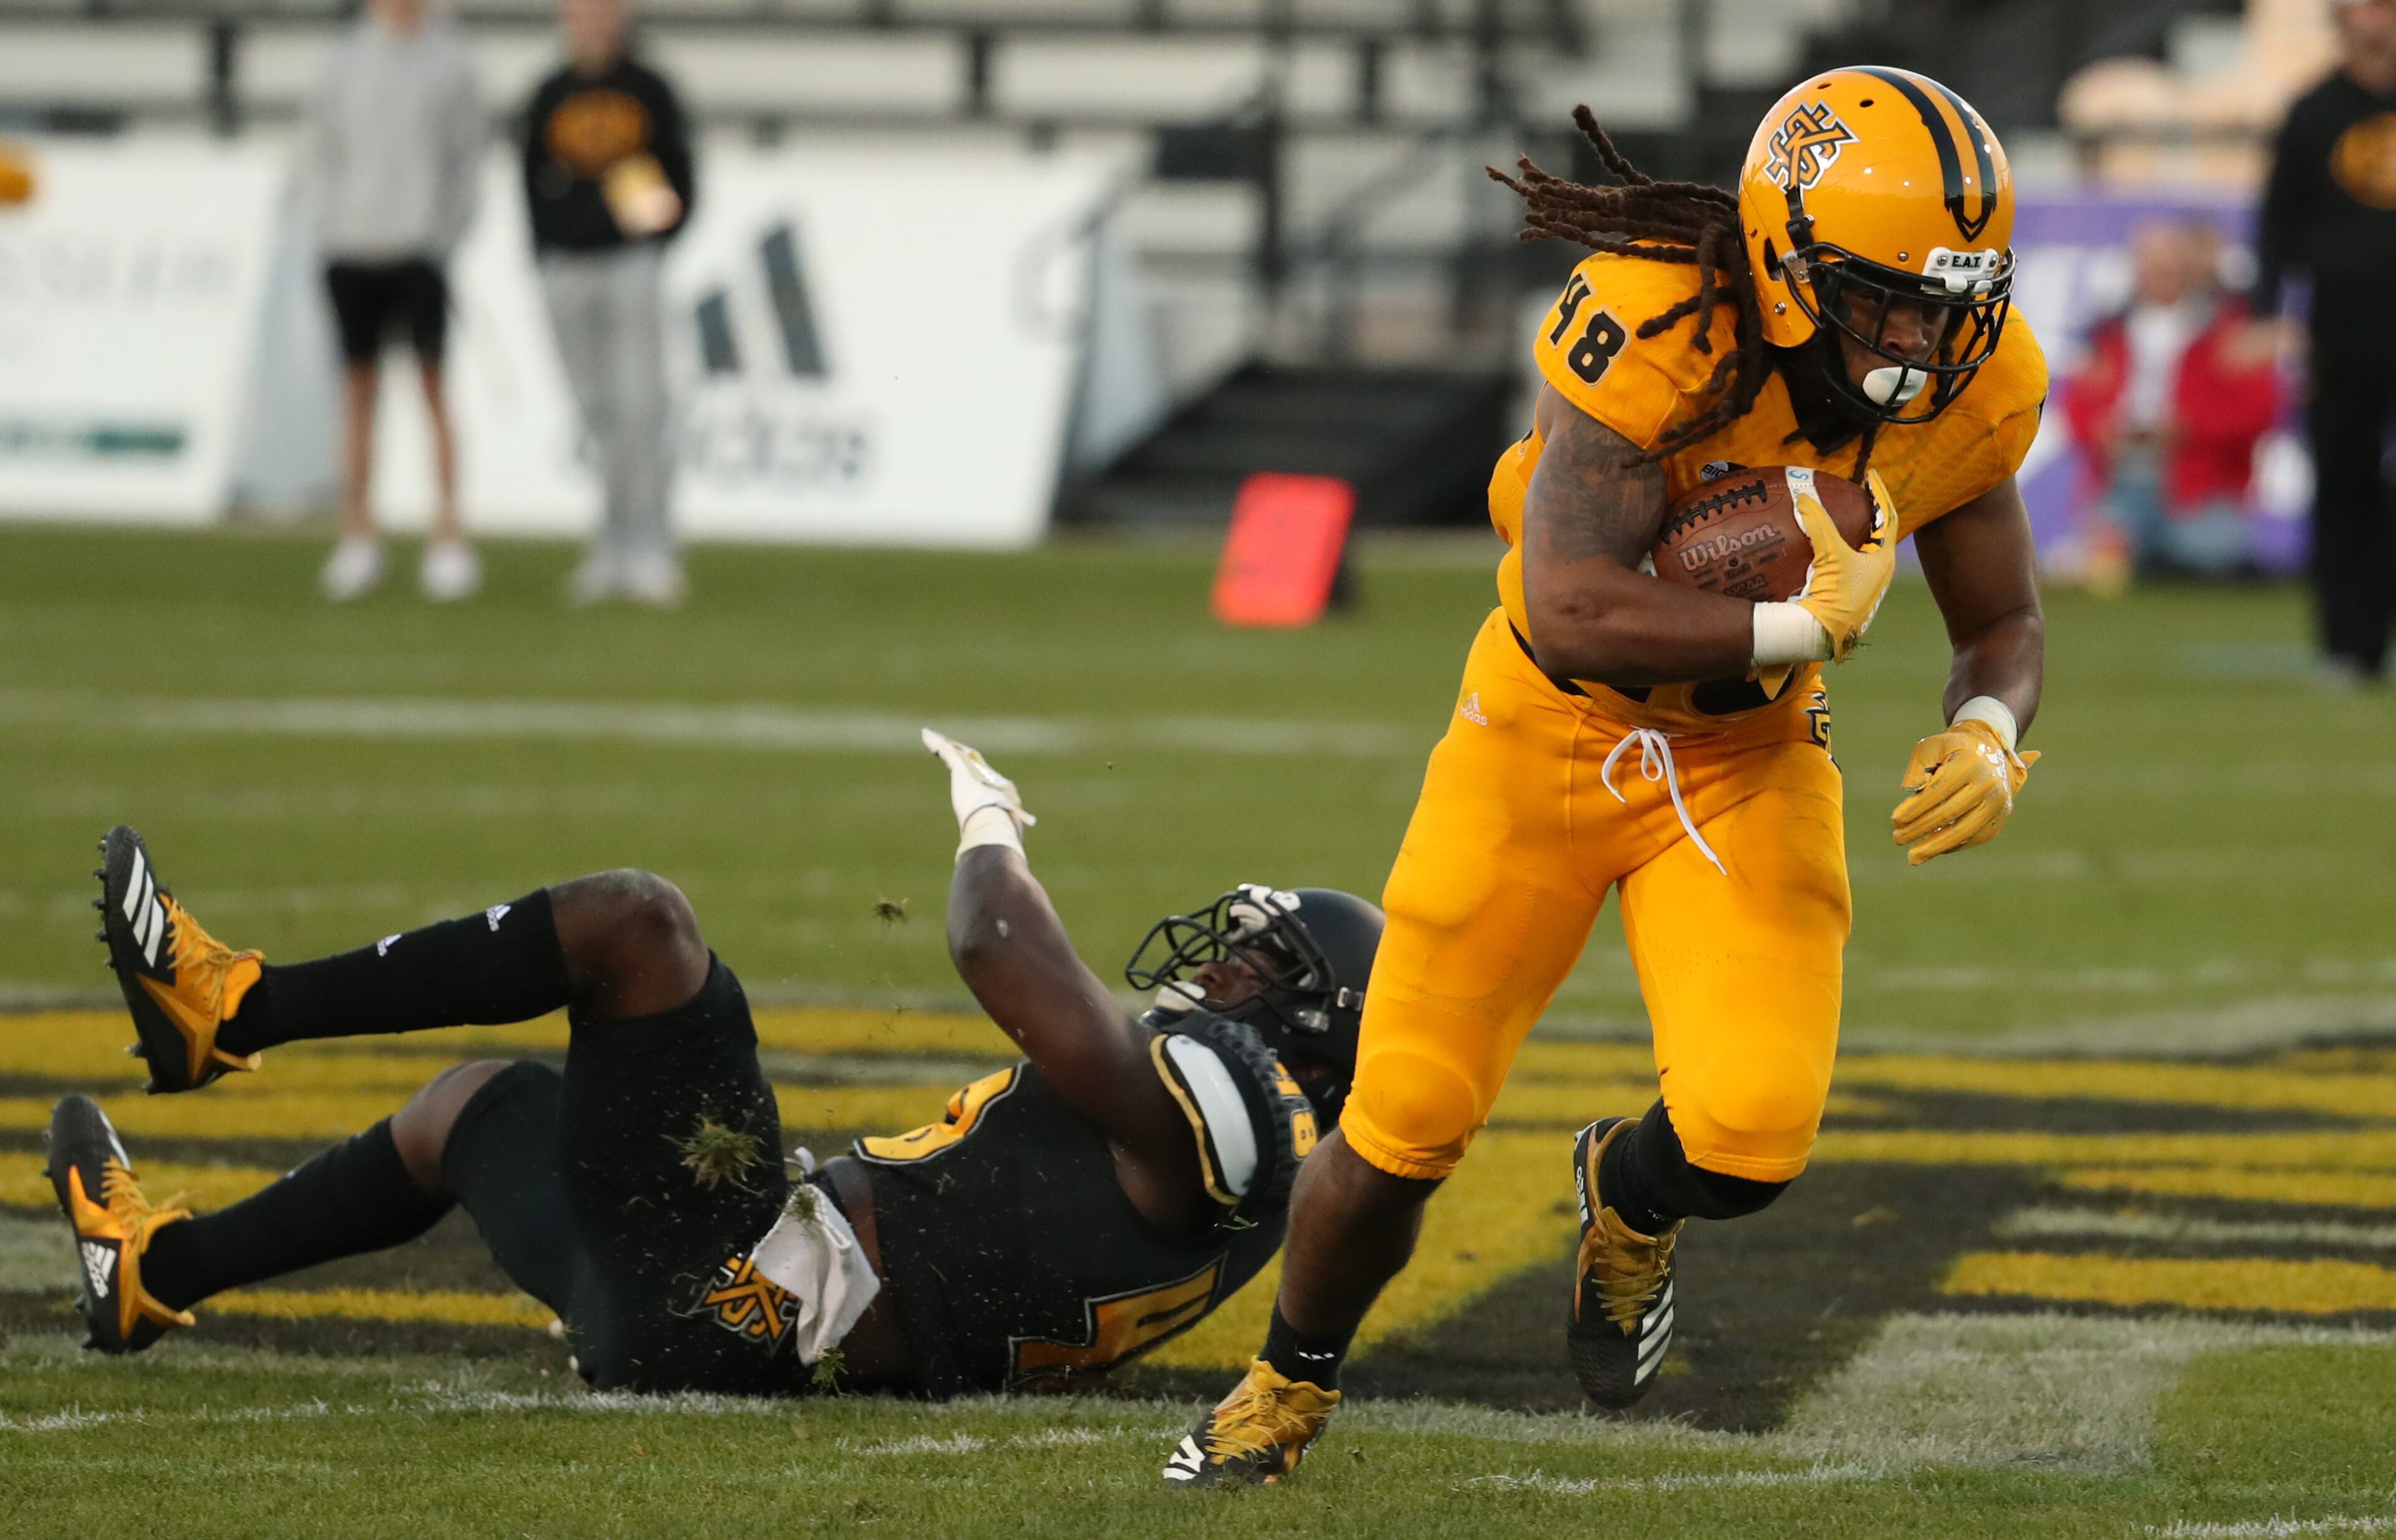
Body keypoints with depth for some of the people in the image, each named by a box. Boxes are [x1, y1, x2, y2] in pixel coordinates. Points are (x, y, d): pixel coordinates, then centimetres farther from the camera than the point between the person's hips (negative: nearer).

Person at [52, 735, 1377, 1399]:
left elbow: (1001, 950, -24)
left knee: (627, 920, -10)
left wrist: (989, 828, -3)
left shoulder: (1208, 1090, -16)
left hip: (728, 1302, -10)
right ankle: (159, 1271, 32)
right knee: (483, 1100, 29)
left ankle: (233, 1012, -1)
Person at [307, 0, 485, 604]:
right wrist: (330, 226, 1)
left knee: (435, 389, -6)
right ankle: (358, 538, 8)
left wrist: (447, 233, -6)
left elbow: (467, 157, 3)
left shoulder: (449, 57, 3)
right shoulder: (348, 58, 10)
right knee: (359, 390, 4)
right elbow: (324, 152, 13)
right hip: (353, 248, 2)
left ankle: (448, 537, -5)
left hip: (420, 251, -2)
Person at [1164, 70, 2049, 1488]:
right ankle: (1292, 1386, 33)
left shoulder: (1971, 388, -16)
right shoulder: (1656, 324, -32)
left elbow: (2004, 624, 0)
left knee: (1752, 1131, -17)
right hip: (1556, 725, -3)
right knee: (1405, 1130, 2)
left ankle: (1629, 1202, 22)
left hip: (1749, 757, 3)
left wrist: (1985, 736, -21)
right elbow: (1571, 611, -38)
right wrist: (1803, 628, -34)